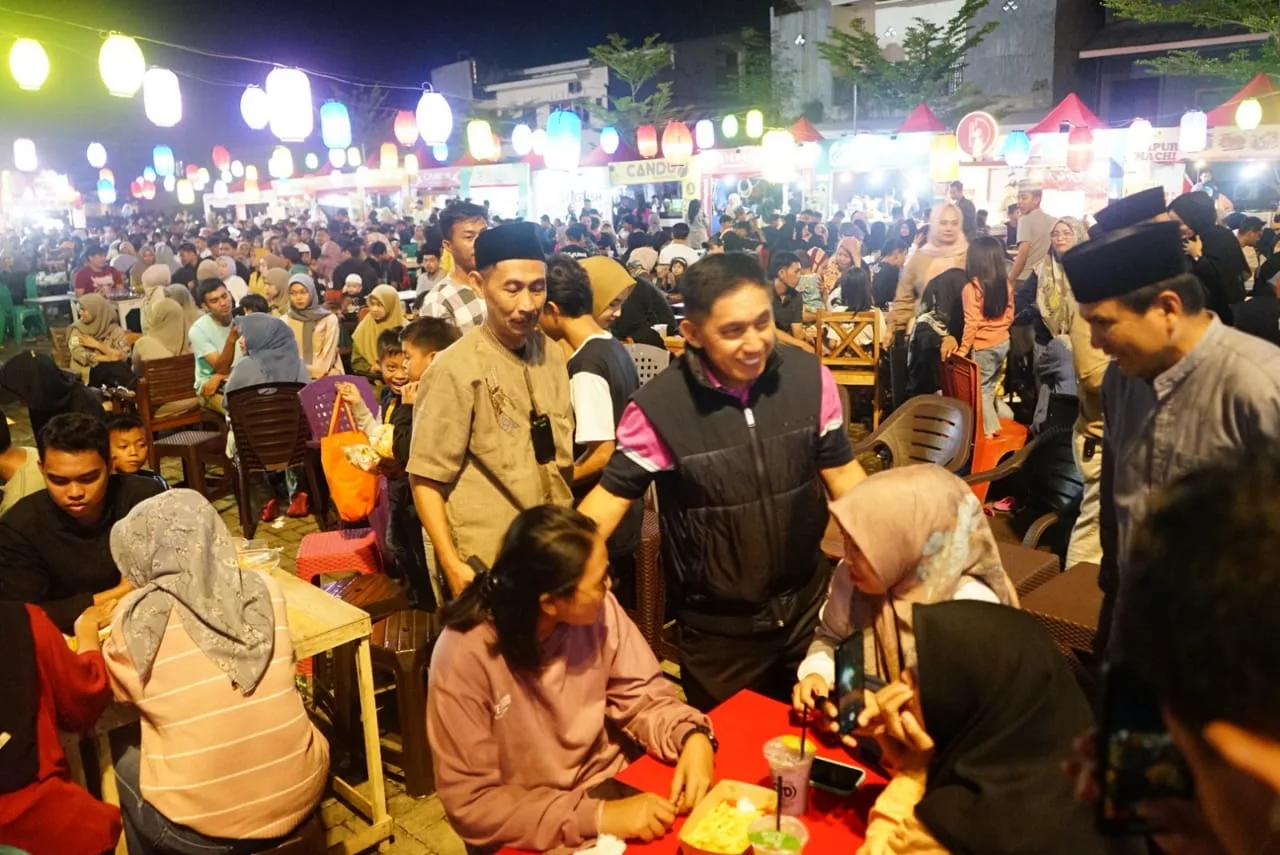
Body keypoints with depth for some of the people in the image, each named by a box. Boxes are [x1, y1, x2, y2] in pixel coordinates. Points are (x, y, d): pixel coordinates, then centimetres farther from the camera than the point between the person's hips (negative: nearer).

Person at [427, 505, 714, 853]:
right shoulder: (464, 655, -24)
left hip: (614, 787, 4)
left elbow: (642, 697, -2)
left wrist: (693, 737, -21)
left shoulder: (599, 609, -13)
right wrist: (596, 818, -26)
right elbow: (472, 803, -19)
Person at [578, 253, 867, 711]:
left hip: (808, 605, 3)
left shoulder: (810, 378, -12)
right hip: (718, 628, -2)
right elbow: (614, 493, -10)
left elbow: (841, 470, 0)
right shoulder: (658, 406, -20)